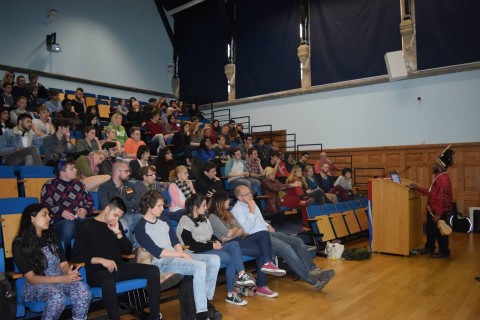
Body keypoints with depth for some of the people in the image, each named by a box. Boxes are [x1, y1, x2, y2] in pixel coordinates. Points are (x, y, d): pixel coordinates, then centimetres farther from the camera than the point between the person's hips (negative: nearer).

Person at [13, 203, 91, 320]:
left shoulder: (51, 237, 8)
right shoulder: (19, 244, -7)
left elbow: (63, 264, 5)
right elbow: (31, 278, -13)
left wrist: (70, 273, -20)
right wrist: (62, 279, -26)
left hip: (60, 280, 4)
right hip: (36, 285, -4)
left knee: (83, 288, -28)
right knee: (57, 295, -36)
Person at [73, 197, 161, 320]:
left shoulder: (116, 225, 13)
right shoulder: (87, 227, -2)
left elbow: (128, 250, 10)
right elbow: (77, 256, -8)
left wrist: (118, 233, -4)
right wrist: (101, 260, -19)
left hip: (118, 268, 6)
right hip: (97, 272, -5)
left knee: (153, 270, -14)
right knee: (108, 281, -42)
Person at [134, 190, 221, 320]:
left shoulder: (164, 220, 13)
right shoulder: (141, 228, -9)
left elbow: (175, 242, 11)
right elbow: (157, 252, -15)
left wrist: (183, 254, -10)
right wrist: (182, 254, -13)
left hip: (176, 256, 8)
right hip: (162, 262, -8)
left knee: (214, 260, -9)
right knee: (200, 266, -31)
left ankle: (206, 299, 0)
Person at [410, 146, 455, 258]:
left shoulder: (443, 179, -23)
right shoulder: (438, 177, 11)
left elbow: (441, 198, -26)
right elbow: (431, 192, 16)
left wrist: (438, 214, -25)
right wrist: (418, 188, 14)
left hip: (439, 211, -10)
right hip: (433, 209, 10)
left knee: (439, 231, 4)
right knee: (430, 229, 19)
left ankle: (444, 252, 18)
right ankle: (429, 248, 33)